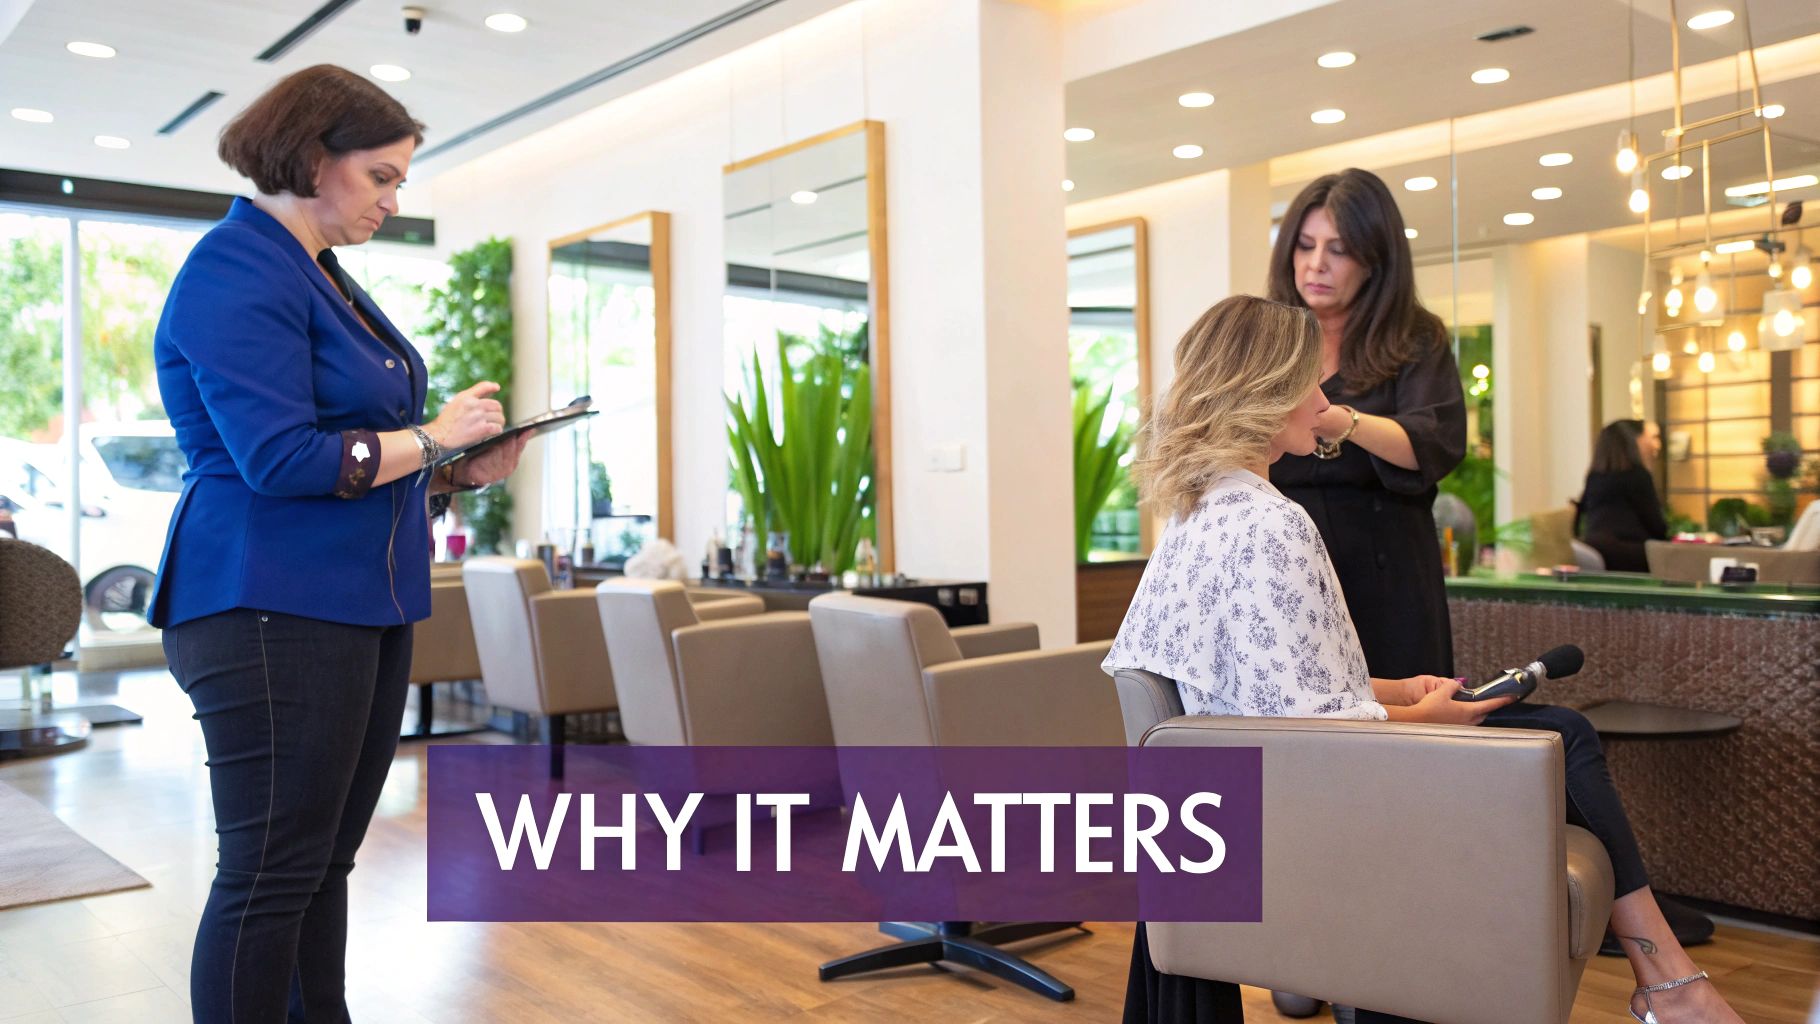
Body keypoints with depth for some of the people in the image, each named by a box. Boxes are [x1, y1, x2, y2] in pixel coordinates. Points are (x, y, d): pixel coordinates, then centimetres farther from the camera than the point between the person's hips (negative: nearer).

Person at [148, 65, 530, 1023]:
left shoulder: (322, 276, 19)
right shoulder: (237, 274, -11)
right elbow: (279, 459, -20)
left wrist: (462, 471, 6)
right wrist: (431, 439, -11)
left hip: (361, 607, 9)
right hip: (274, 611, -9)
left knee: (326, 861, 14)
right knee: (273, 873, -3)